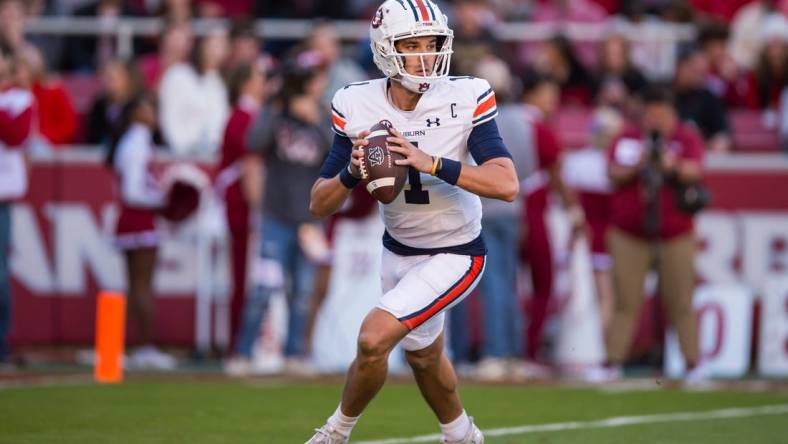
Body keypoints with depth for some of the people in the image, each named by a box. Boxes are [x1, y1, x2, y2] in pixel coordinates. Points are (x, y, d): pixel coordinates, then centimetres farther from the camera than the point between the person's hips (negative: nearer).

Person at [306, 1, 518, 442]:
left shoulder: (466, 99, -20)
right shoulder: (358, 106, -12)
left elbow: (507, 184, -30)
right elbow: (320, 205, -7)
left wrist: (430, 163, -38)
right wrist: (352, 173, -28)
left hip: (455, 254, -5)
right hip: (399, 252, 5)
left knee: (374, 339, -19)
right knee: (423, 356, 24)